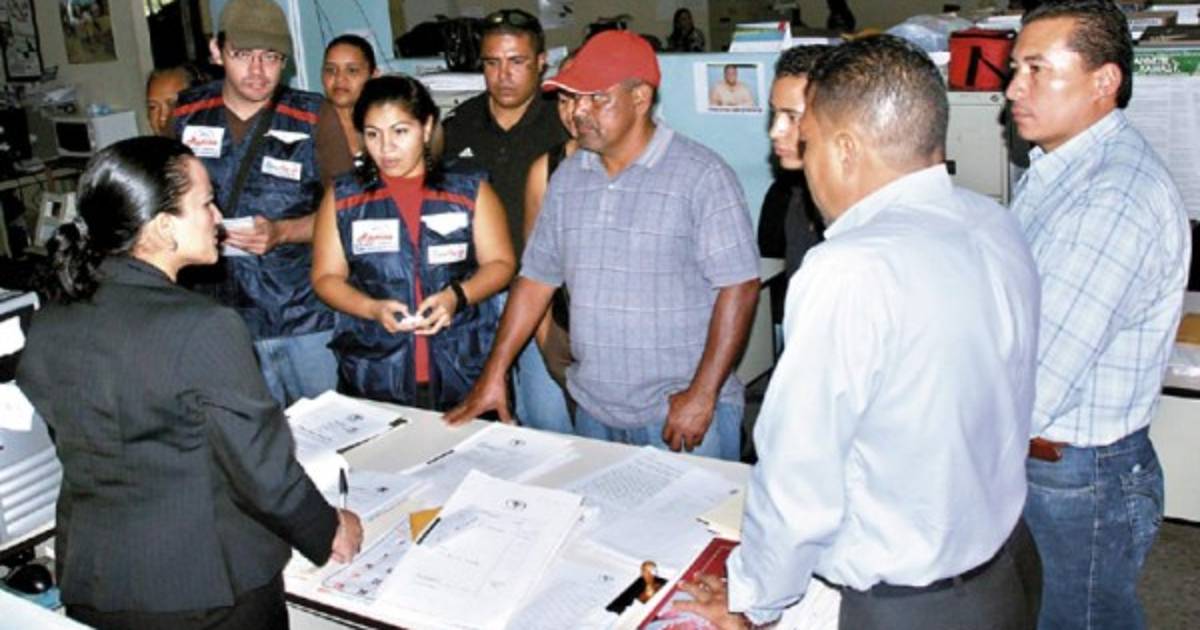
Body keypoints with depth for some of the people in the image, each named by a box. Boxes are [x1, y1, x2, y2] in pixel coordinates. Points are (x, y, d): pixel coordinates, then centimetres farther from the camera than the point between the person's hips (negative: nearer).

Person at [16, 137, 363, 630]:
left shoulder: (46, 330, -4)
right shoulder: (204, 329, -24)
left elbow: (73, 451, 8)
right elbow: (264, 470, -19)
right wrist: (330, 533, -2)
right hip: (206, 589, -5)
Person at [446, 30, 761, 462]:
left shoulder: (701, 175, -10)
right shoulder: (568, 177, 7)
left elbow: (739, 287, -13)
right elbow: (536, 278, 11)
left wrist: (702, 395, -17)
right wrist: (493, 374, 7)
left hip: (682, 412, -5)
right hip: (593, 411, 5)